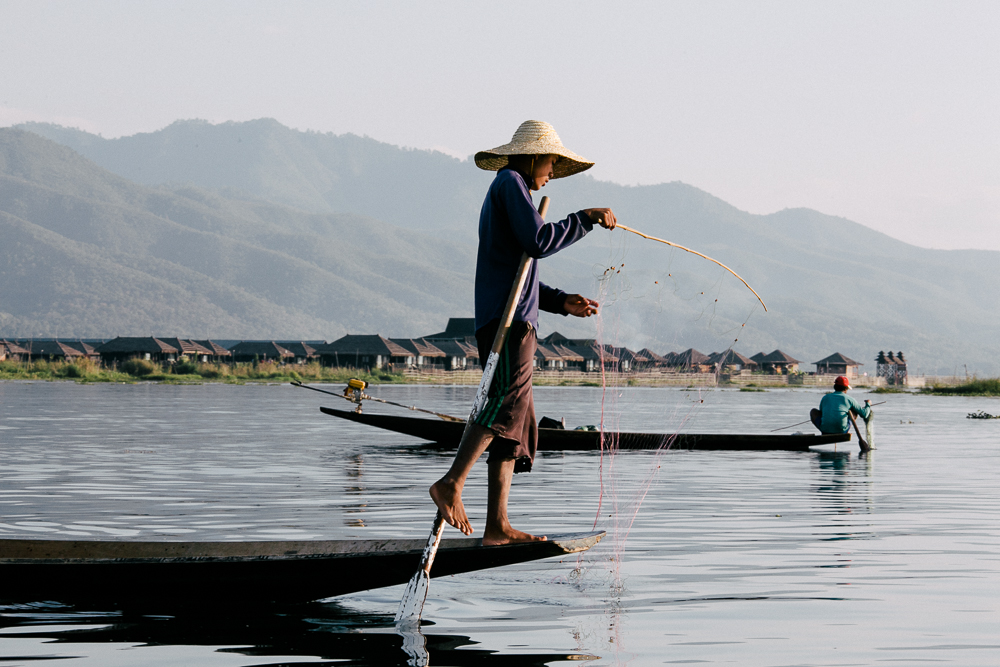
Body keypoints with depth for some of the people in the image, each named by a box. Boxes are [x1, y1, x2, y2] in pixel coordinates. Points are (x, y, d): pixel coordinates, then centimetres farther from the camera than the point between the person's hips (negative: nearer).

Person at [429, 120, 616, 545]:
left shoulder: (507, 192, 31)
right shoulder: (510, 183, 1)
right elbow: (538, 241, -14)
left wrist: (562, 302, 21)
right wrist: (586, 219, -6)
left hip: (514, 320, 10)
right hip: (507, 319, -10)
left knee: (516, 422, 3)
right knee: (507, 399, -24)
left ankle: (497, 526, -2)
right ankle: (451, 483, -32)